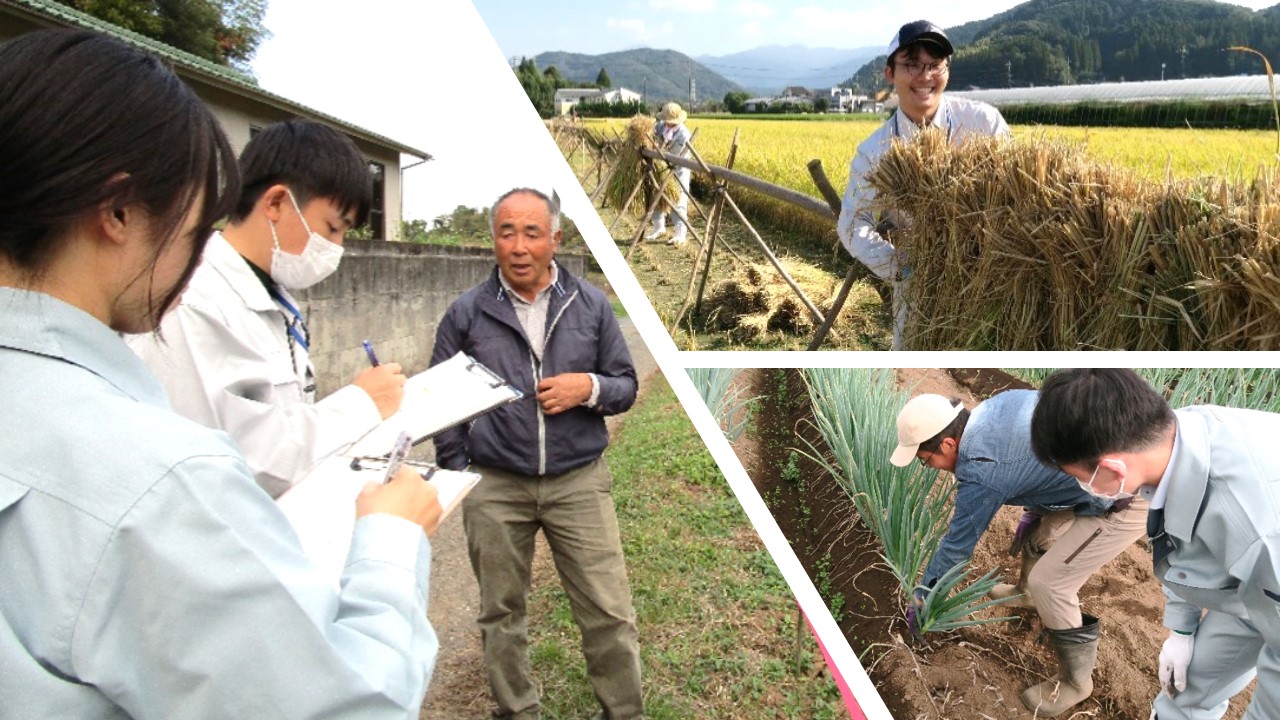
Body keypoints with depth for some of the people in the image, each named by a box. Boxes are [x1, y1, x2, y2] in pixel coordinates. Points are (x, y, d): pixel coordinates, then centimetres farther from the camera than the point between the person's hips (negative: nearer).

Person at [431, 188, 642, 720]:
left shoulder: (590, 305, 3)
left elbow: (626, 387, 8)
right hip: (493, 487, 0)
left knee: (610, 614, 3)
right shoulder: (466, 313, 0)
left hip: (579, 481, 0)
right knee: (501, 614, 13)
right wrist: (457, 471, 1)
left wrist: (589, 388, -13)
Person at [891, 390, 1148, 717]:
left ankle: (1076, 681, 16)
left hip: (1123, 500, -10)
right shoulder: (994, 405, -1)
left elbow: (957, 544, -9)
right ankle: (1027, 593, 53)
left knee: (1049, 584, -4)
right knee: (1037, 530, 25)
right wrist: (1032, 511, 18)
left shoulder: (980, 473, -22)